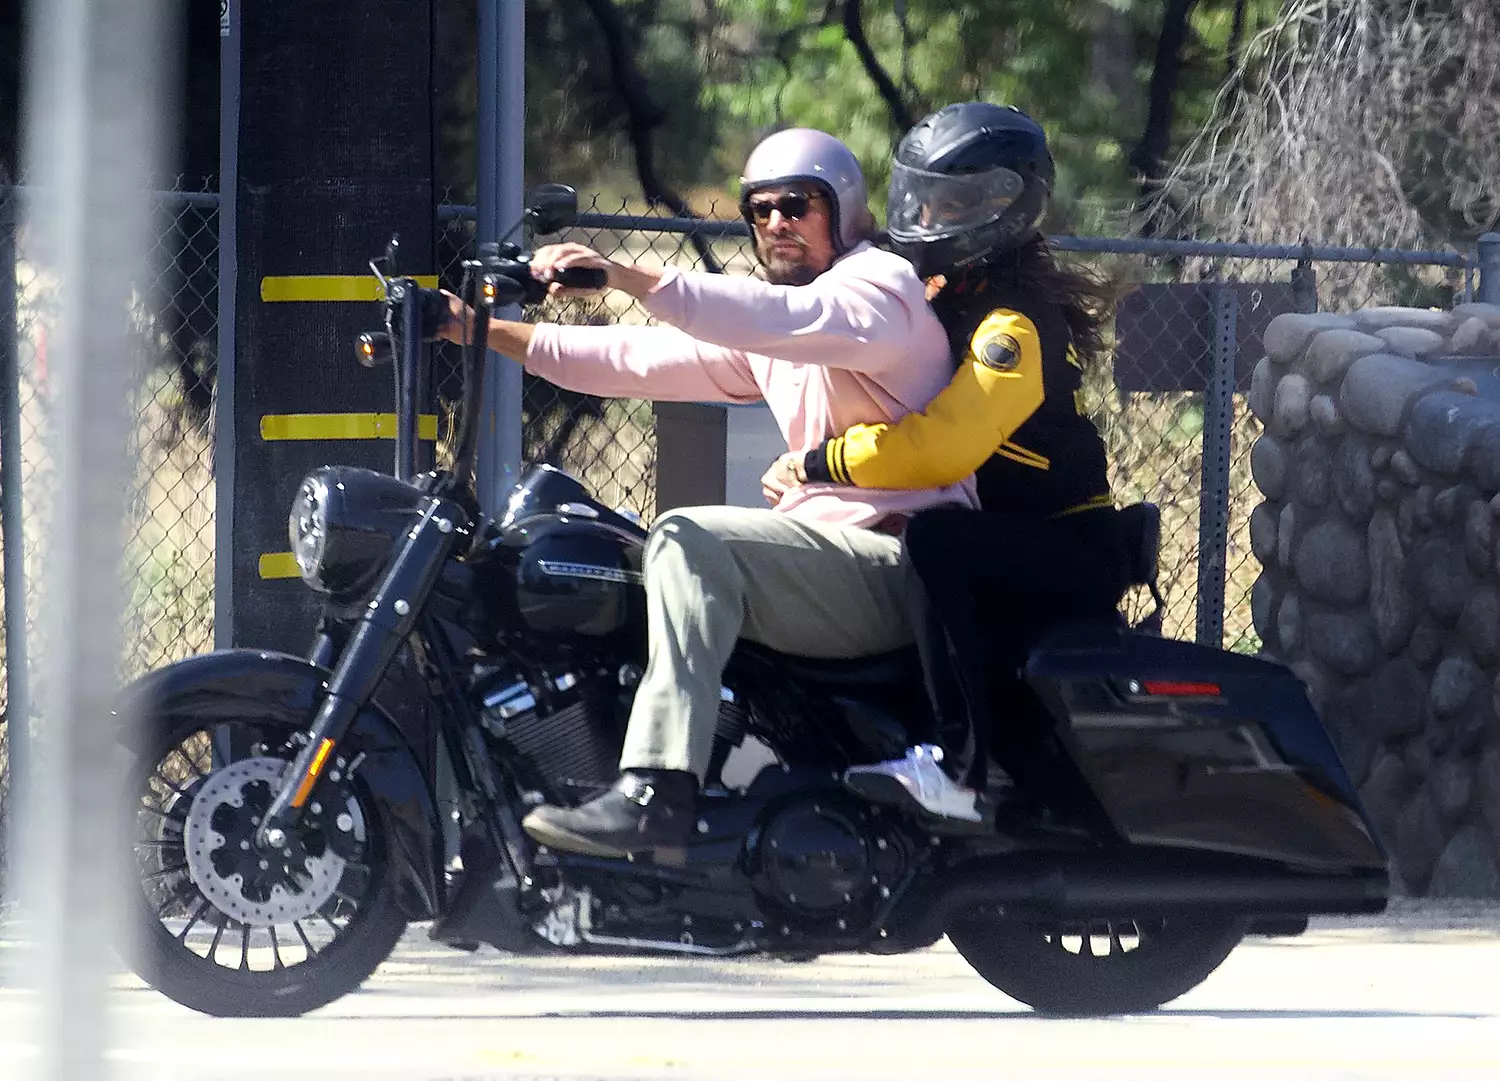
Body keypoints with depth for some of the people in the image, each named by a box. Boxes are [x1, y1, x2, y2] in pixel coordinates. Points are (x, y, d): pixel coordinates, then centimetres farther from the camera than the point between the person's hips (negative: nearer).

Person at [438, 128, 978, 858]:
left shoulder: (880, 284, -7)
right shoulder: (758, 322, 22)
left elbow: (786, 318, -27)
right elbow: (639, 359, 17)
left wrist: (626, 277, -38)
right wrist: (491, 333, 7)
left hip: (897, 567, -10)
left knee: (690, 541, -29)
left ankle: (657, 789, -37)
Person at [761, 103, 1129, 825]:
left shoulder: (1016, 323, -18)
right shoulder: (952, 301, 13)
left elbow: (945, 444, -30)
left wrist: (821, 463, -23)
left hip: (1075, 552, -10)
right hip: (1021, 544, 10)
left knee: (935, 538, -34)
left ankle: (962, 767, -39)